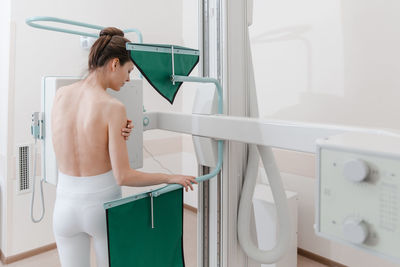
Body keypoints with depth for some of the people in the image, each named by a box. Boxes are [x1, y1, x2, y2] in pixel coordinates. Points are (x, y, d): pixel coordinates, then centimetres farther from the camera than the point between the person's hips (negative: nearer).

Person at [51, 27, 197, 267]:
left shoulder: (61, 95, -2)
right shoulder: (113, 107, -19)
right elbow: (123, 176, -18)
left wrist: (118, 135, -8)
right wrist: (171, 178, -7)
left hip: (65, 205, 5)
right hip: (103, 205, -4)